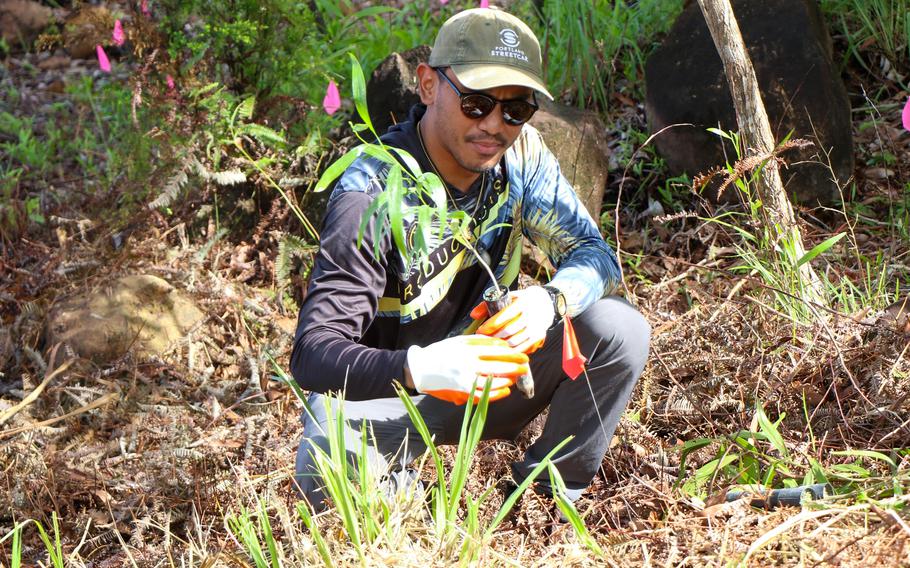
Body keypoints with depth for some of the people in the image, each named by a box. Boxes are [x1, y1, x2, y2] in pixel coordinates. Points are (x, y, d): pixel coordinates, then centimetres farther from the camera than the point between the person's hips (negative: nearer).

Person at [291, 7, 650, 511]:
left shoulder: (519, 153, -9)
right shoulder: (373, 195, -27)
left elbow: (595, 256, -6)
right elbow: (312, 355, -32)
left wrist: (549, 299, -32)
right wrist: (420, 369, -52)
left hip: (486, 376, 5)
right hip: (384, 393, -5)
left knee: (618, 329, -18)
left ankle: (544, 497, 0)